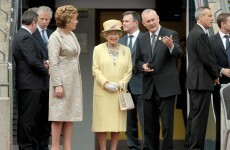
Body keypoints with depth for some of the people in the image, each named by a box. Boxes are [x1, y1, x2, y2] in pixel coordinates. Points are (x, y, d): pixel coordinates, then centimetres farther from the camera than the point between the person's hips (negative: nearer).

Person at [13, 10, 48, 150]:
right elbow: (32, 61, -21)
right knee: (27, 117, -5)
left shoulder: (21, 35, 15)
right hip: (30, 84, -10)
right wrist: (46, 71, -7)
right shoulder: (26, 37, -16)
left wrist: (42, 62, 8)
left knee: (31, 117, 14)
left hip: (27, 83, 10)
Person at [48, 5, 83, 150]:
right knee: (59, 116, -5)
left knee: (70, 116, 7)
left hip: (74, 81, 8)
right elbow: (53, 62, -15)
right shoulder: (55, 37, -11)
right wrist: (57, 84, -20)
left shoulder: (72, 35, 13)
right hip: (62, 80, -8)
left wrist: (78, 80, 15)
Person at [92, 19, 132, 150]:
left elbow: (129, 71, 6)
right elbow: (96, 70, 0)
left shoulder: (126, 50, 11)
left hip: (120, 93, 2)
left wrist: (120, 83, -9)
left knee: (118, 123, 2)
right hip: (102, 92, -2)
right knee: (102, 122, -3)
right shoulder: (98, 49, 5)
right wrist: (106, 84, -12)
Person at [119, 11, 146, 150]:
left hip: (140, 85, -6)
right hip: (126, 85, 6)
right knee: (129, 120, 9)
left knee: (145, 119, -4)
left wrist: (132, 67, -12)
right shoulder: (120, 41, 15)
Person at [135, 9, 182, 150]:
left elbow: (178, 53, -18)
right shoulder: (141, 39, 11)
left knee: (167, 123, -5)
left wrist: (171, 46, -40)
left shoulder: (171, 34, -4)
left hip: (166, 86, -5)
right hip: (149, 87, 5)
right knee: (149, 124, 12)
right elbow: (138, 61, 17)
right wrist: (142, 66, -5)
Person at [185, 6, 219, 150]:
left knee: (194, 115, 14)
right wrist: (215, 75, -3)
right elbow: (207, 59, -18)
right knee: (200, 116, -8)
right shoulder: (201, 35, -17)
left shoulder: (194, 33, 16)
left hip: (194, 80, 10)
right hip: (202, 81, -10)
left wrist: (213, 74, 11)